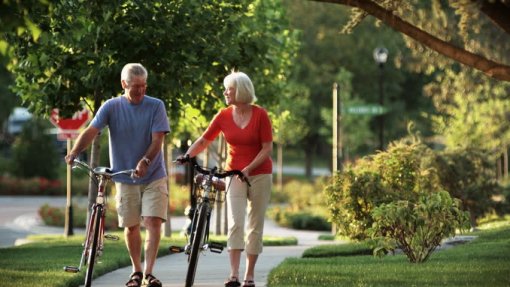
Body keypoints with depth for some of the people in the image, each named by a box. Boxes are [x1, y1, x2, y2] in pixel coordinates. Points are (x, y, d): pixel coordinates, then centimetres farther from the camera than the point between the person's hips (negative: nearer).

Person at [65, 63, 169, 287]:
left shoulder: (156, 106, -6)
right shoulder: (111, 107, -4)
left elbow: (157, 140, -13)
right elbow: (91, 131, -14)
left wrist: (145, 161, -32)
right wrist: (74, 152, -32)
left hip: (153, 176, -1)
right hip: (125, 178, 1)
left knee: (153, 221, -13)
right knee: (131, 225, 6)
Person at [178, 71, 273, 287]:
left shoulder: (260, 115, -8)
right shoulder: (223, 116, 0)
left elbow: (267, 148, -8)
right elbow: (203, 141, 2)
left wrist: (249, 168, -19)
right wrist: (187, 156, -15)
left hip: (259, 174, -1)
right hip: (234, 174, 1)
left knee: (255, 225, 2)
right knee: (235, 223, -12)